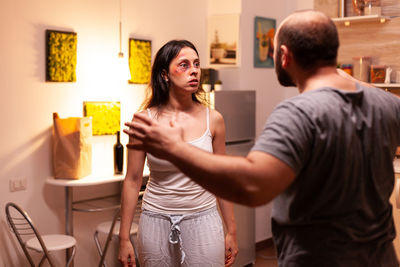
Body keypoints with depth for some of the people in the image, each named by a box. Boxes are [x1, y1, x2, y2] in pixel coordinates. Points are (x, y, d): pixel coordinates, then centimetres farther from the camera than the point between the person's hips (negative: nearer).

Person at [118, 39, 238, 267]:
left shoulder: (213, 119, -4)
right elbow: (133, 180, -1)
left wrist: (231, 231, 7)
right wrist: (124, 238, 0)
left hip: (203, 220, 0)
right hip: (156, 220, 0)